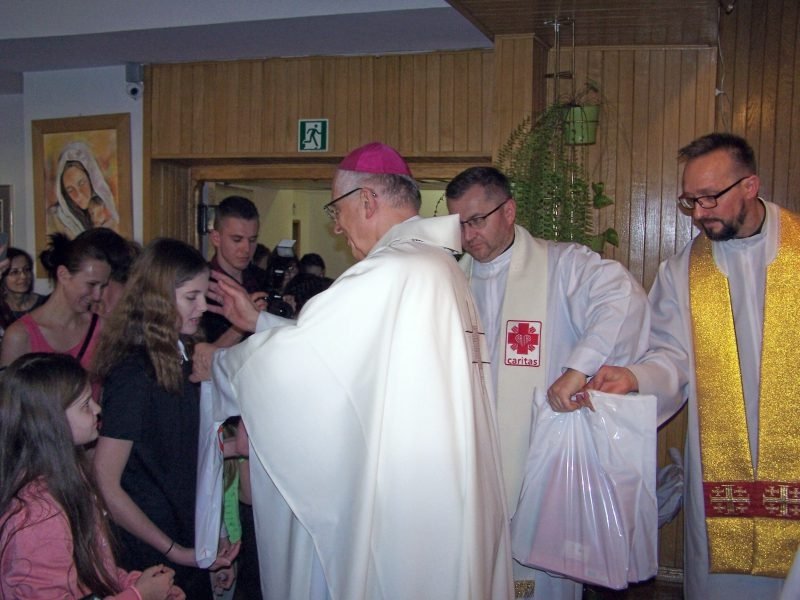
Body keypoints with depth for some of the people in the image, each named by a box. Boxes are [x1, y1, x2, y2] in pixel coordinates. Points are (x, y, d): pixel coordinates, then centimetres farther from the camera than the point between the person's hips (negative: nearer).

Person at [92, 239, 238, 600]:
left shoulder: (175, 360, 5)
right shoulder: (134, 374, -21)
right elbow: (105, 484, -20)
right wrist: (176, 552, -17)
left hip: (187, 547, 8)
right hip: (151, 558, -8)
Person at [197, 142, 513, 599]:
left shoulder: (391, 273, -19)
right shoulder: (440, 265, 9)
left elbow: (295, 352, -13)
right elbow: (327, 340, 14)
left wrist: (219, 361, 4)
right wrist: (258, 320, 17)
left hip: (404, 504, -8)